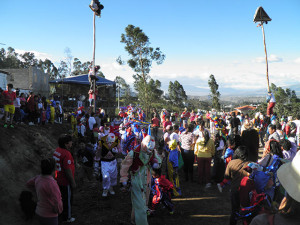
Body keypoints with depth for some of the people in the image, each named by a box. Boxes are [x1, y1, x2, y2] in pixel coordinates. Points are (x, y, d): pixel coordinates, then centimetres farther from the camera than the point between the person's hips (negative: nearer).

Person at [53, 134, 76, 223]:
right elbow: (68, 170, -26)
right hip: (66, 182, -9)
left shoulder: (57, 151, 0)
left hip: (59, 180, 9)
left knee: (61, 196, 25)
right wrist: (73, 182, -17)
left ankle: (61, 212, 43)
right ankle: (67, 217, 24)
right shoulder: (66, 154, -28)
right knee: (68, 199, 9)